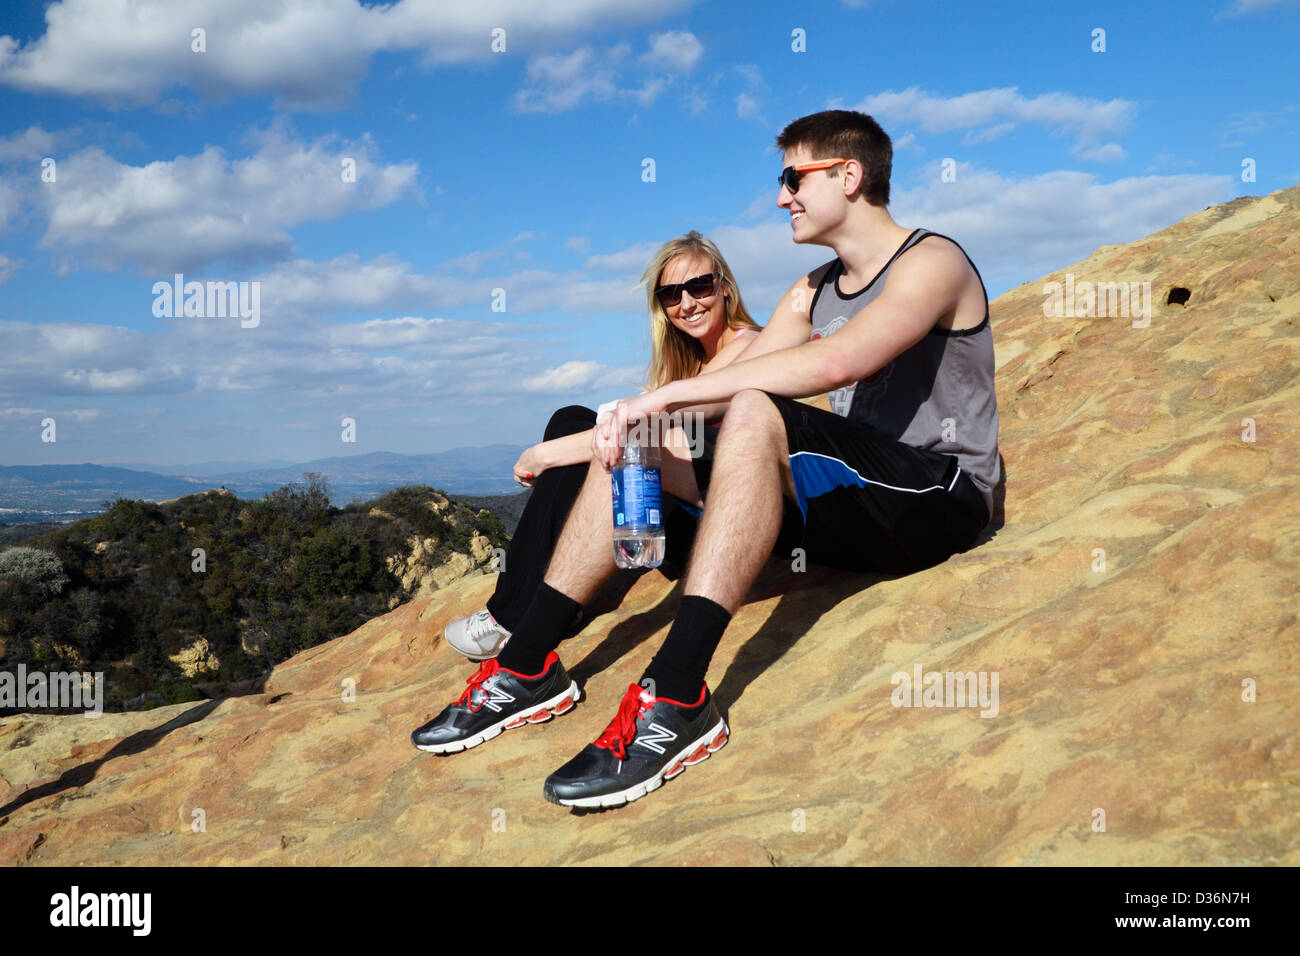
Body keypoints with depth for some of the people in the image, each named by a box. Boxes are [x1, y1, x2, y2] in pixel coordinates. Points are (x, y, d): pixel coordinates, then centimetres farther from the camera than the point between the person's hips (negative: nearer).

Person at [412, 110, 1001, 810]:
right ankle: (528, 664, -3)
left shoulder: (933, 262, -8)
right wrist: (640, 413, -14)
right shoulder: (810, 294, 19)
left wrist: (668, 393, -25)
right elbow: (730, 379, 7)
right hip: (849, 506, 8)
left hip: (939, 497, -8)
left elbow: (835, 363, -27)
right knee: (631, 445, -1)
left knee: (755, 415, -34)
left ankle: (677, 698, -40)